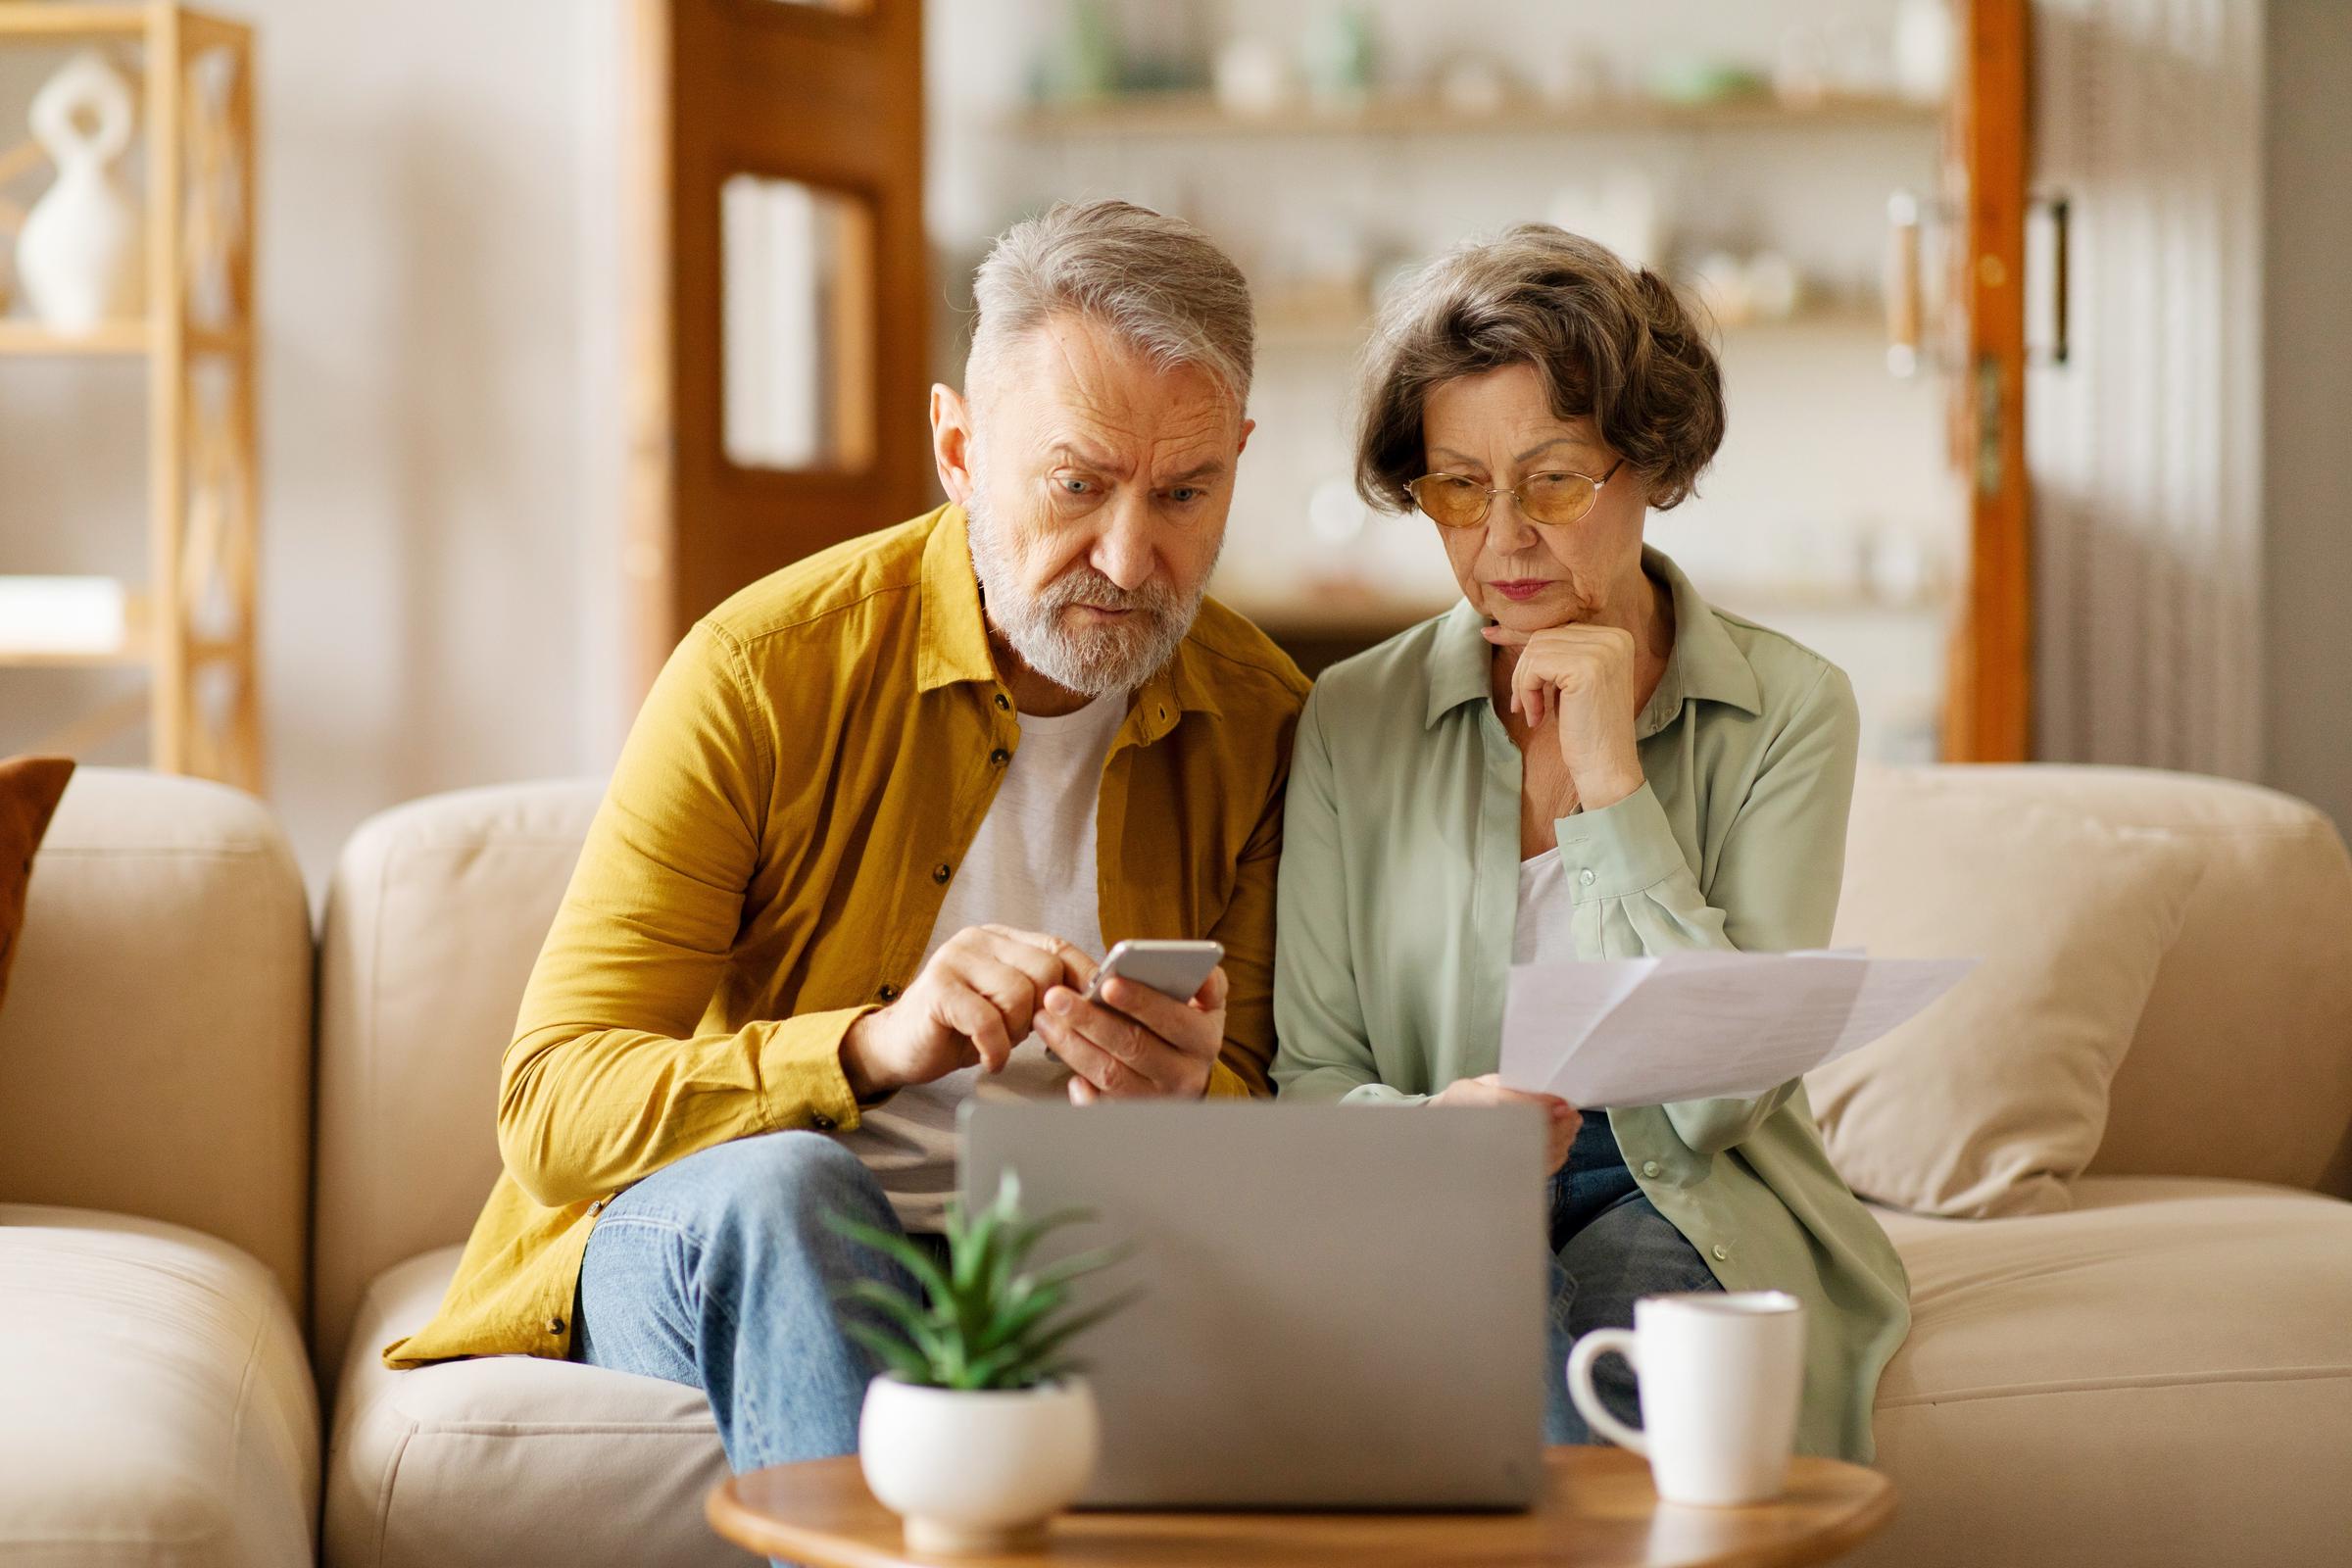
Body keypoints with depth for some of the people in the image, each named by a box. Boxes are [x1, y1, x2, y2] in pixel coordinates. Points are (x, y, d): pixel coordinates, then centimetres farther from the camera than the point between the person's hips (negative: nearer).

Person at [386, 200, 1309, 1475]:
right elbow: (552, 1109, -16)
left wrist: (1180, 1099, -23)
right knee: (781, 1180, -37)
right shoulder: (766, 669, -11)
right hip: (700, 1259, -2)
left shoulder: (1261, 723, 1)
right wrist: (874, 1046, -32)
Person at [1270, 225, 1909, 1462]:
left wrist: (1611, 781, -14)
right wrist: (1430, 1128, -22)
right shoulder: (1352, 720, 3)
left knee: (1629, 1318, -34)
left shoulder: (1787, 711, -2)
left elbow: (1719, 1092, -10)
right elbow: (1312, 1072, 2)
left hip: (1688, 1214, 0)